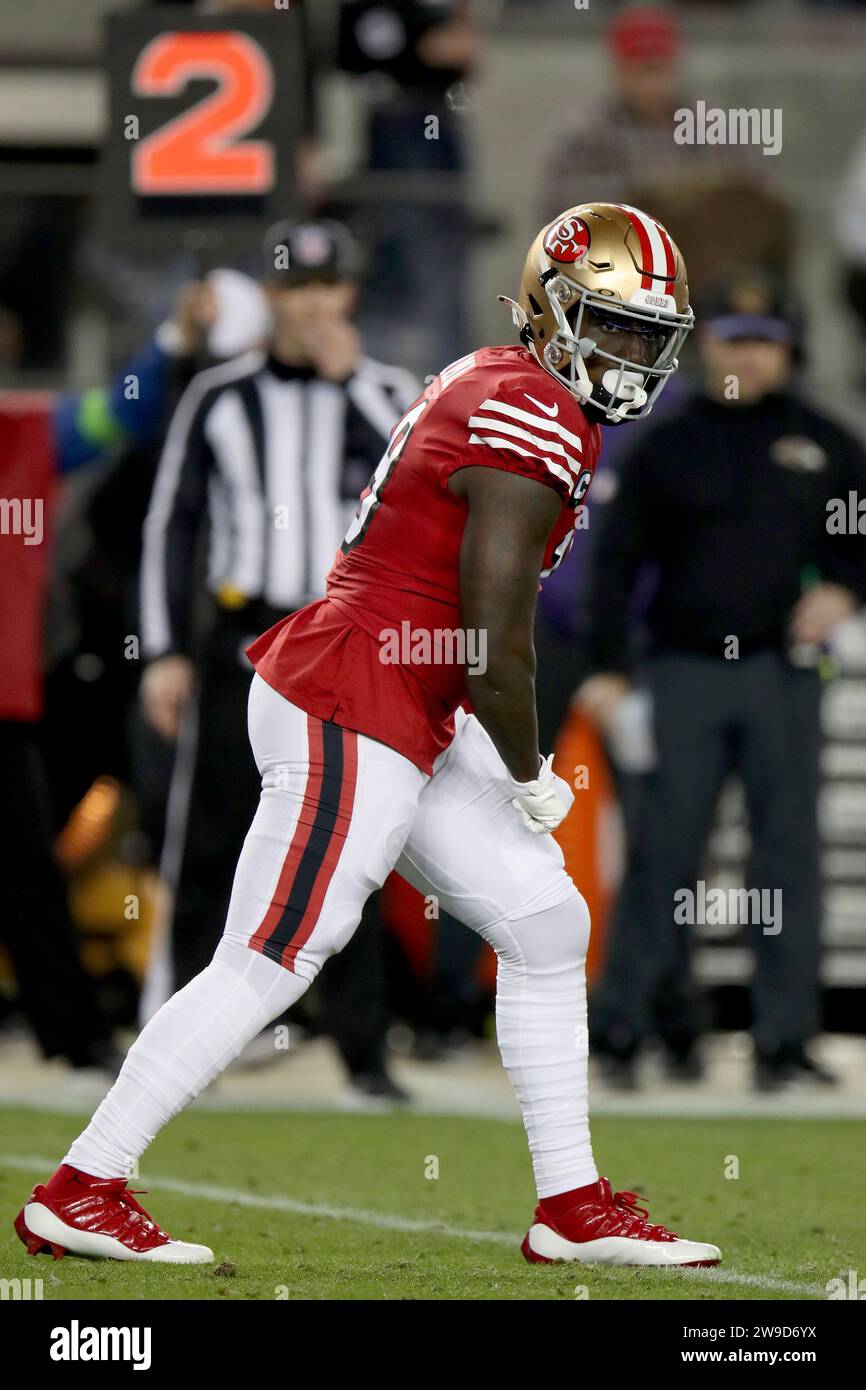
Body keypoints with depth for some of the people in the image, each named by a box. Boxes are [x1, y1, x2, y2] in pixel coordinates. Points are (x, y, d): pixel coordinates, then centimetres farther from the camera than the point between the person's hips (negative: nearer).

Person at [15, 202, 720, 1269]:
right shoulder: (535, 423, -16)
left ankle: (572, 1208, 14)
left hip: (405, 720, 10)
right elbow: (496, 639, -20)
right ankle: (79, 1192, 3)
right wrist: (531, 780, -6)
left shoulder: (484, 386, 15)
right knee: (266, 967, -5)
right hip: (352, 713, -10)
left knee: (546, 925, 10)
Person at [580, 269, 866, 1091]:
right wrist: (606, 667, 0)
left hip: (783, 673, 1)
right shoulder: (666, 447, 8)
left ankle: (786, 1037, 3)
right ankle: (627, 1021, 3)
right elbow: (617, 556, 7)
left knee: (788, 857, 0)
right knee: (664, 850, -3)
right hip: (685, 673, -1)